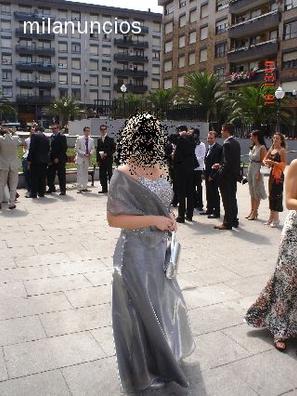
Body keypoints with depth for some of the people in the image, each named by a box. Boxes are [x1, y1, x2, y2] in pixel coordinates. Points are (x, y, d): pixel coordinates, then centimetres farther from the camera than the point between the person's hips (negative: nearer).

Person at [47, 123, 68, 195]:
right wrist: (50, 158, 6)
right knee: (50, 174, 8)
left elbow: (64, 149, -13)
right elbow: (51, 148, 17)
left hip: (60, 160, -7)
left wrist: (58, 158, -16)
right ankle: (51, 188, 22)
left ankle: (63, 190, 8)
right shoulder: (52, 136, 14)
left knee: (61, 175, 0)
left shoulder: (62, 136, -7)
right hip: (52, 159, 7)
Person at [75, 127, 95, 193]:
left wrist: (90, 153, -13)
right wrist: (84, 154, -16)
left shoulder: (91, 140, 8)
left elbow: (93, 149, 9)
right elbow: (77, 149, -6)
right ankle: (79, 188, -2)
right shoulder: (79, 139, -3)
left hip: (87, 158, 4)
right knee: (80, 173, -5)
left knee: (86, 173, 8)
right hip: (80, 158, -4)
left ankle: (85, 187, 14)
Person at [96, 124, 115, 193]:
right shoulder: (99, 140, 15)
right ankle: (104, 189, 13)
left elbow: (113, 149, -4)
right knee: (102, 175, 5)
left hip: (108, 160, -5)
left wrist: (106, 154, -15)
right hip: (101, 160, 5)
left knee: (110, 174, -4)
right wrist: (98, 160, 7)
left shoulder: (110, 139, 0)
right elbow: (98, 150, 14)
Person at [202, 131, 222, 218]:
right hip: (208, 175, 9)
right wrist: (205, 174, 12)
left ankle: (216, 212, 5)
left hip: (213, 175, -9)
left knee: (215, 194, -2)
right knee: (209, 194, 15)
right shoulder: (209, 148, 16)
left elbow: (217, 163, -17)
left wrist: (212, 175, -17)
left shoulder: (218, 148, -13)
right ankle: (209, 209, 26)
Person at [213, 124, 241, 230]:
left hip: (227, 175, -9)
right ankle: (234, 220, 26)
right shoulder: (236, 142, 10)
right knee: (232, 198, 17)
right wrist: (220, 165, 14)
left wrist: (219, 174, -15)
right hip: (234, 174, 9)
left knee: (227, 200, -2)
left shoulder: (227, 144, -18)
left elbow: (227, 163, -23)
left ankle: (227, 223, 5)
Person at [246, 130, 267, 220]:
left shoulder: (262, 148, -12)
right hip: (250, 169, 8)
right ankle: (252, 211, 19)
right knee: (252, 192, 12)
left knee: (256, 192, 0)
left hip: (257, 170, -8)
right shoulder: (253, 147, 11)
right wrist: (248, 171, 11)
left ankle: (255, 212, 8)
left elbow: (262, 161, -14)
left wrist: (259, 173, -18)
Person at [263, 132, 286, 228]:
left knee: (277, 195, -5)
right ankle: (271, 217, 22)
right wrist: (266, 162, -4)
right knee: (271, 195, 12)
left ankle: (276, 219, 2)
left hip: (278, 175, -8)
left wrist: (273, 162, -20)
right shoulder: (271, 149, 13)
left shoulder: (282, 150, -8)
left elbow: (284, 164, -15)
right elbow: (265, 159, 18)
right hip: (272, 174, 8)